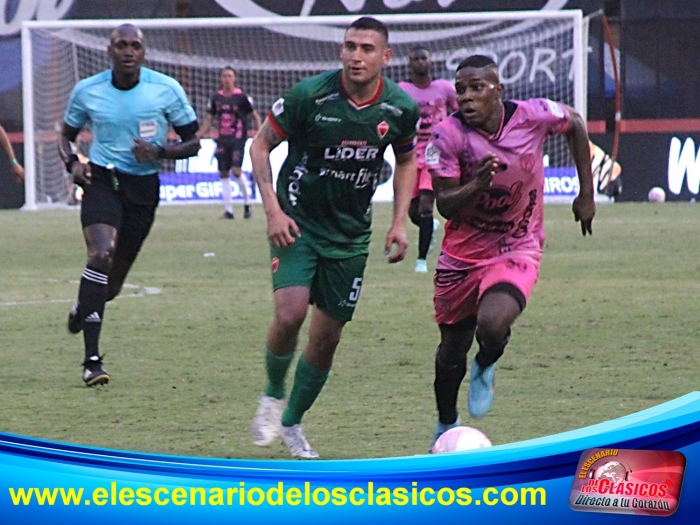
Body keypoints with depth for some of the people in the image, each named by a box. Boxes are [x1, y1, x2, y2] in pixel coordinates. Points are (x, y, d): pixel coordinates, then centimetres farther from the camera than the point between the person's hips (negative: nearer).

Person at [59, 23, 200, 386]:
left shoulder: (166, 90, -3)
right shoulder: (87, 91, 0)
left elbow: (192, 142, 3)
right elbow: (67, 135, 15)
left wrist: (160, 151, -17)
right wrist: (72, 162, -6)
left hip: (143, 188, 2)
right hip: (101, 180, -2)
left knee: (112, 284, 8)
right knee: (101, 254, -27)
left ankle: (82, 309, 49)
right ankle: (92, 361, -28)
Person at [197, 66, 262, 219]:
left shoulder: (241, 97, -4)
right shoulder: (216, 98, 7)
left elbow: (255, 116, 2)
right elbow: (208, 120, 12)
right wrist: (198, 135, -2)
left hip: (238, 139, -5)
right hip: (222, 140, 5)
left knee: (236, 170, -16)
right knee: (223, 173, 2)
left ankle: (247, 203, 4)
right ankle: (228, 209, 8)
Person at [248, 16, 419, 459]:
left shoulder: (401, 108, -7)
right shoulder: (309, 95, -17)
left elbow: (407, 160, 13)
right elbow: (261, 145, -4)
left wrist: (400, 223, 3)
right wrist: (273, 210, -13)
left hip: (351, 235, 3)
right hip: (298, 222, -3)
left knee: (328, 337, 6)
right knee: (290, 314, -22)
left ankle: (292, 422, 27)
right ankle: (273, 396, 6)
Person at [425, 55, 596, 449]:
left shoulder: (534, 115, -17)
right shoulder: (449, 135, -18)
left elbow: (575, 124, 6)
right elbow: (446, 205, -18)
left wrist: (587, 194, 8)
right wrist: (479, 184, -38)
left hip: (518, 250, -1)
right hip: (463, 253, 1)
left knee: (491, 325, -28)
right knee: (452, 348, 13)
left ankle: (485, 368, 10)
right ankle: (447, 427, 42)